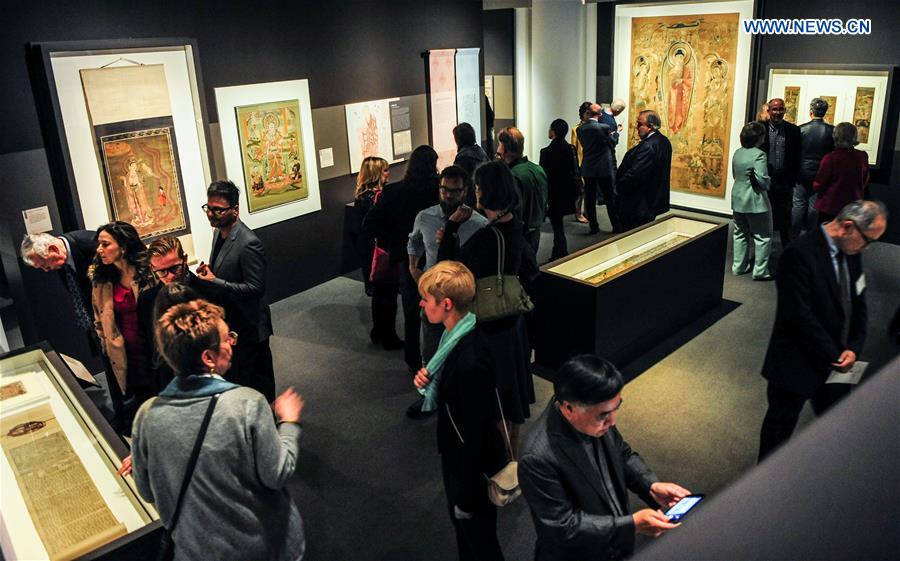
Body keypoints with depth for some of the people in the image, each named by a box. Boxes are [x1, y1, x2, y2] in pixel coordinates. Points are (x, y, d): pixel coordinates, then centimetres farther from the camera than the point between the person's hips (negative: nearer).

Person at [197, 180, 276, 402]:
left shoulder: (249, 243, -26)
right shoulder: (219, 232, 3)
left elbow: (256, 288, -25)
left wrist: (215, 281, -25)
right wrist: (208, 271, -4)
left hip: (249, 325, -9)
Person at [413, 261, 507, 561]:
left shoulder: (471, 362, -35)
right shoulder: (455, 334, -7)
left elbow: (475, 434, -27)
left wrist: (467, 496, -17)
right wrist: (429, 380, -11)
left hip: (473, 464, -8)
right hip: (455, 450, 9)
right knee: (459, 524, 30)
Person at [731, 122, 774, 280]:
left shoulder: (737, 153, 4)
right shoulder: (759, 154, -18)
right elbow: (762, 180, -22)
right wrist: (767, 185, -3)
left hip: (738, 200, 7)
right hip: (755, 201, -7)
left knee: (740, 234, 17)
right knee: (762, 237, 4)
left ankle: (739, 266, 23)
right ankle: (760, 271, 6)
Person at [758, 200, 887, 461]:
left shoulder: (851, 253, 2)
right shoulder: (800, 254, -23)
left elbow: (857, 305, 8)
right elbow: (800, 315, -24)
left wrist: (853, 348, -6)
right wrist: (832, 356, -16)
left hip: (836, 360, 7)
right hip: (797, 363, -7)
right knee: (781, 424, 12)